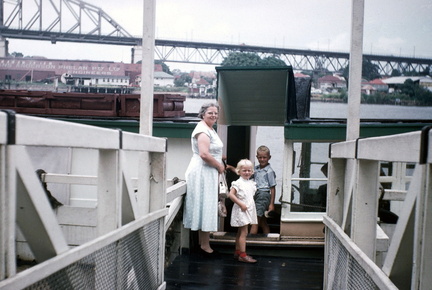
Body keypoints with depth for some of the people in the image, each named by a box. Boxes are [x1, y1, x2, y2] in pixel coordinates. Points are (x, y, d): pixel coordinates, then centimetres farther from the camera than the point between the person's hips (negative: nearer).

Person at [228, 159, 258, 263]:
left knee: (240, 232, 15)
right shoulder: (238, 183, -14)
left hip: (249, 210, 8)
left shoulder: (251, 183, 10)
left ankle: (237, 252, 24)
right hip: (241, 211, -8)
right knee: (244, 233, -8)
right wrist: (241, 204, -22)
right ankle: (243, 255, -5)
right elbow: (231, 195, -20)